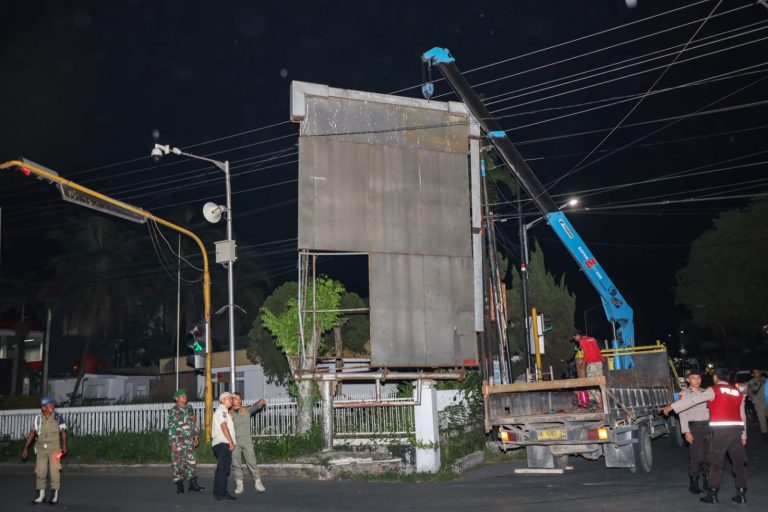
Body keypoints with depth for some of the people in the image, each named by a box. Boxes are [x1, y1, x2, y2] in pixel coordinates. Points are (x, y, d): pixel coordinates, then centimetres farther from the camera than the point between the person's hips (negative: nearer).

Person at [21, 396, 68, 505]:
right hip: (41, 448, 3)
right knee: (40, 472, 5)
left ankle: (55, 495, 8)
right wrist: (25, 448, 5)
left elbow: (63, 432, -5)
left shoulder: (58, 417, -2)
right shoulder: (38, 419, 4)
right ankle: (41, 496, 17)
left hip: (54, 448, -3)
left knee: (55, 471, -3)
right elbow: (32, 434, 7)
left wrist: (64, 446, -15)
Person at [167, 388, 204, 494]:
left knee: (191, 461, 5)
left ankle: (192, 483, 13)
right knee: (178, 463, 1)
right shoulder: (173, 411, -8)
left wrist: (196, 435, 13)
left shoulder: (189, 408, 10)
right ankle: (179, 486, 10)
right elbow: (171, 427, -10)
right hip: (178, 441, -5)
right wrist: (173, 443, -14)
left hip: (189, 441, 5)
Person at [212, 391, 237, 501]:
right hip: (223, 443, -11)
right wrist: (231, 442, -17)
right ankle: (222, 494, -9)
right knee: (223, 468, -9)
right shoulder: (222, 410, -8)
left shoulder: (222, 411, 25)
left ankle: (217, 493, 17)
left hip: (218, 444, 11)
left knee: (221, 469, 13)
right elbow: (224, 426, -17)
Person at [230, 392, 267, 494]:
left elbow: (255, 407, -6)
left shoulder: (246, 411, 8)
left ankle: (257, 482, 7)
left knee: (252, 462, -2)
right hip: (234, 442, 0)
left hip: (246, 441, 0)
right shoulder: (229, 414, 6)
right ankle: (239, 484, 12)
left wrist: (261, 403, -28)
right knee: (236, 464, 2)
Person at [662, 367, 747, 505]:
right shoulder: (737, 392, 17)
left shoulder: (715, 390, -1)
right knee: (739, 462, 12)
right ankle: (741, 494, 14)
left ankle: (712, 494, 5)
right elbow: (742, 415, 20)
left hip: (721, 429, -5)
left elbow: (693, 400, -7)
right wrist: (744, 435, 27)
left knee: (716, 462, 2)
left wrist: (672, 407, -5)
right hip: (737, 429, 5)